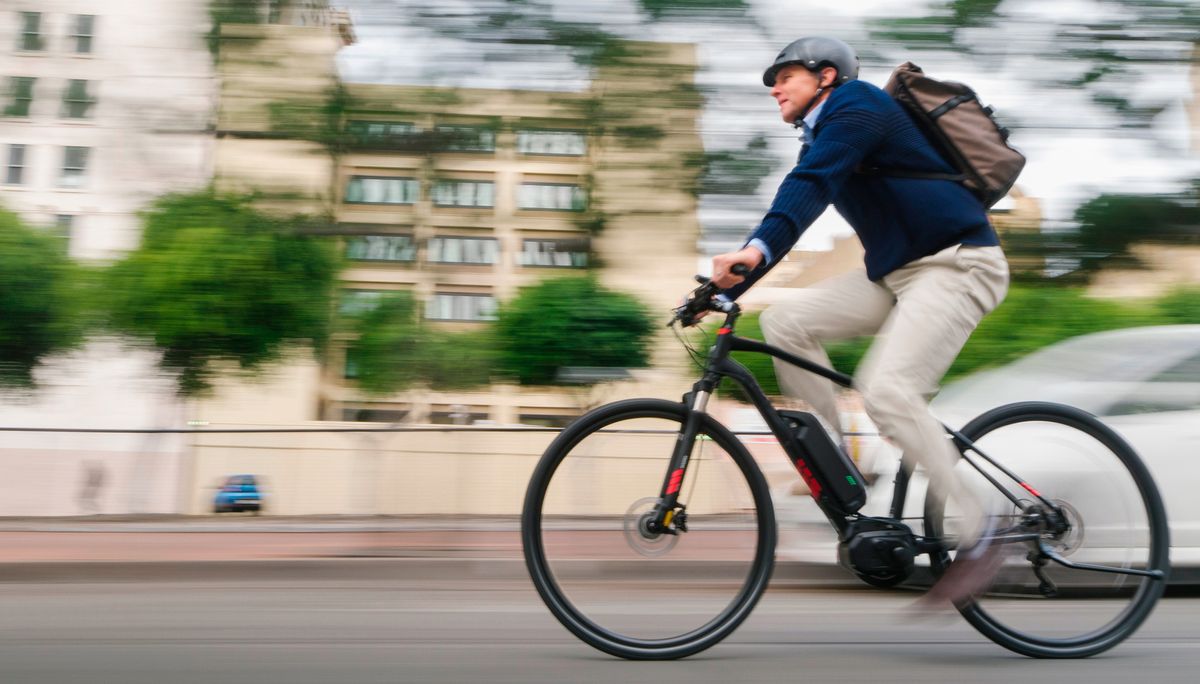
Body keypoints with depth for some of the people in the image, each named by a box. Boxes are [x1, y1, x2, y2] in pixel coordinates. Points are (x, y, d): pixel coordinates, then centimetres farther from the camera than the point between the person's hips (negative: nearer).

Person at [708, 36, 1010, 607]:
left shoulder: (857, 106, -10)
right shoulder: (823, 137, 18)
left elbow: (809, 184, -29)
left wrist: (757, 248, -45)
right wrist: (724, 287, 8)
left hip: (956, 264, -9)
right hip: (896, 269, 9)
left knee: (886, 389, -26)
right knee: (784, 320, -5)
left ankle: (976, 540, -11)